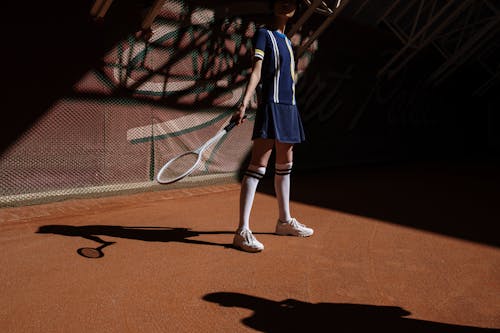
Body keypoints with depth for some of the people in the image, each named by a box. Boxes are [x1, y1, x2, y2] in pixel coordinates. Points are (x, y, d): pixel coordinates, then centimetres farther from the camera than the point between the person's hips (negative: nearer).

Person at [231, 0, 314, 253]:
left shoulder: (286, 40, 22)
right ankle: (242, 231, -15)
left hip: (289, 107, 9)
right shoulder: (264, 34, 0)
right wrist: (243, 105, -23)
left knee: (285, 165, 13)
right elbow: (256, 72, -11)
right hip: (271, 106, -9)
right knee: (258, 166, -15)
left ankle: (285, 221, 25)